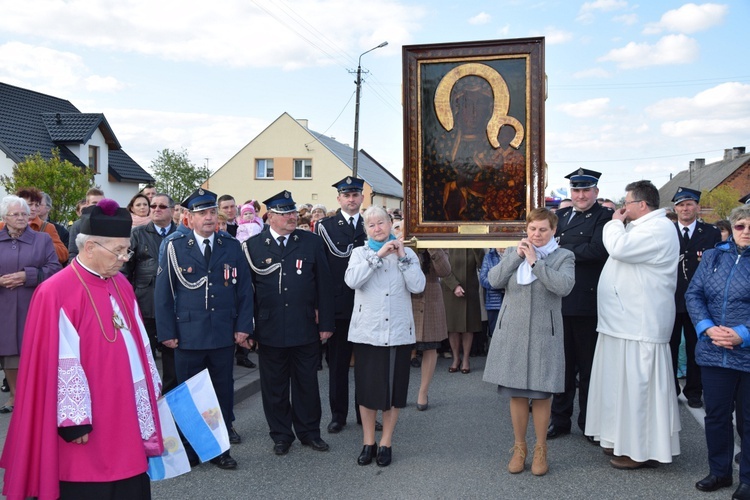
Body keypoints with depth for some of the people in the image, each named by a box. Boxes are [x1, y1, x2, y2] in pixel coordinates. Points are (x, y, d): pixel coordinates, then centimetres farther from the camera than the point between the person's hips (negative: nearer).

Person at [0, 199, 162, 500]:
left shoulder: (121, 285, 7)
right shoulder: (57, 292, -16)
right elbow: (63, 364, -18)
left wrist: (152, 386, 15)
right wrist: (74, 421, -17)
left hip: (130, 410, 7)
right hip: (89, 423, -7)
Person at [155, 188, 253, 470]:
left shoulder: (231, 247, 5)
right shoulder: (175, 247, -1)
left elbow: (244, 290, 7)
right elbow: (163, 293, 0)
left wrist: (243, 326, 0)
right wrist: (167, 332, -4)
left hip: (224, 336, 2)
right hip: (188, 336, -2)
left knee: (223, 392, 10)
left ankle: (220, 449, 23)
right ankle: (189, 449, 24)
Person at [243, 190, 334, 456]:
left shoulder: (312, 242, 2)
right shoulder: (253, 245, -1)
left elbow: (324, 285, 2)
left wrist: (326, 323, -1)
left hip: (305, 329, 1)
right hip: (269, 331, 0)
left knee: (307, 383, 12)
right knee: (274, 386, 11)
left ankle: (309, 432, 29)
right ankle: (281, 435, 27)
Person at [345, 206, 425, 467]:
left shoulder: (407, 253, 7)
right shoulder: (360, 253, 5)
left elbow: (418, 286, -7)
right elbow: (352, 280, -16)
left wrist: (402, 256, -10)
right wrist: (378, 255, -15)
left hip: (398, 331, 1)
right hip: (367, 330, 0)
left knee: (394, 386, 7)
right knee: (367, 386, 5)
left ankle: (386, 443, 21)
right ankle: (368, 442, 21)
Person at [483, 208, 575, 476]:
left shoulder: (564, 256, 0)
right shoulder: (512, 252, 10)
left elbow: (564, 286, -18)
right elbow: (494, 280, -3)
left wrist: (535, 261, -16)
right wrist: (517, 255, -9)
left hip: (543, 334, -2)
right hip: (512, 332, 3)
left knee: (541, 393, 4)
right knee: (516, 392, 9)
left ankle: (540, 449, 21)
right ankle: (519, 446, 24)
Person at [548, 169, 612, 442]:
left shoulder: (604, 216, -5)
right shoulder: (560, 215, 15)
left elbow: (598, 249, -20)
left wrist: (561, 250, -13)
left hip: (587, 302, -5)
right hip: (560, 301, 5)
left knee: (588, 366, 7)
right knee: (562, 364, 14)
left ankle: (589, 423, 21)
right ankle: (559, 419, 25)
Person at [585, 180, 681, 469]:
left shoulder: (658, 229, -14)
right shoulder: (641, 227, 18)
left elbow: (619, 248, -24)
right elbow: (618, 250, 19)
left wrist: (615, 223, -10)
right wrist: (618, 224, 10)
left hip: (639, 325, -11)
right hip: (625, 321, 11)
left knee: (637, 385, -5)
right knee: (626, 383, 16)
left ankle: (642, 451, 5)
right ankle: (625, 441, 27)